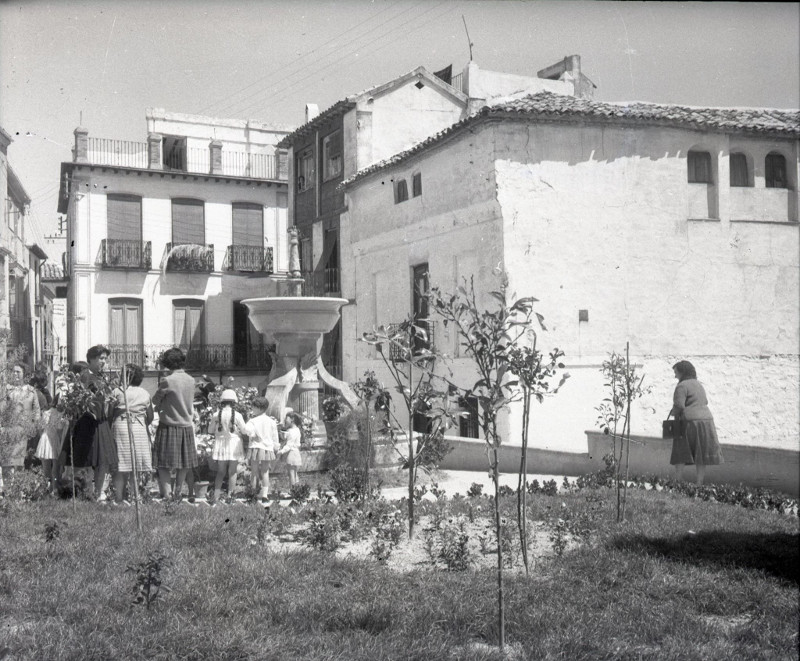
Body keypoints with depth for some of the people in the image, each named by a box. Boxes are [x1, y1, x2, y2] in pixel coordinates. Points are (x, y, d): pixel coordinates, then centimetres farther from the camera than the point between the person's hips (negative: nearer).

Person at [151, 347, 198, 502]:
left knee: (164, 465, 1)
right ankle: (178, 494, 23)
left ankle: (167, 495, -6)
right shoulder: (191, 381, 3)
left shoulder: (167, 381, -14)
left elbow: (155, 401, -4)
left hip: (169, 426, -6)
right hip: (187, 426, 6)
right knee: (183, 466, 14)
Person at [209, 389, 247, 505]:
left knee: (220, 472, 10)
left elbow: (210, 430, 3)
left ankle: (216, 495, 4)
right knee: (232, 472, 7)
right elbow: (245, 430, -5)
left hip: (220, 444, 2)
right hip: (234, 444, -2)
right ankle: (230, 495, 8)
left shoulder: (217, 415, -6)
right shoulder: (237, 415, -12)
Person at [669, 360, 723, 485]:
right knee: (701, 456, 8)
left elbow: (679, 405, -18)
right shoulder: (698, 385, 18)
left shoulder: (682, 386, -9)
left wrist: (673, 412, 1)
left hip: (689, 422, -7)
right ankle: (699, 485, 5)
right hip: (706, 420, 7)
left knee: (679, 456, 0)